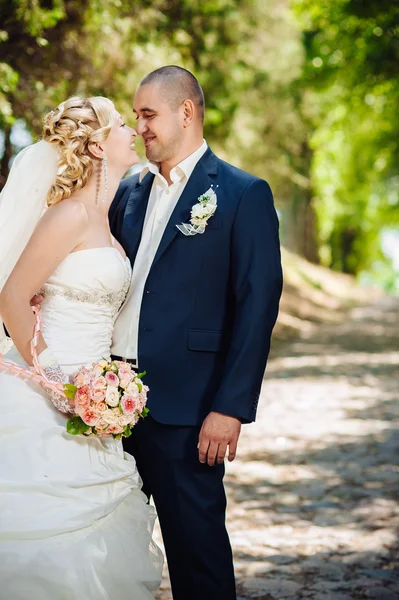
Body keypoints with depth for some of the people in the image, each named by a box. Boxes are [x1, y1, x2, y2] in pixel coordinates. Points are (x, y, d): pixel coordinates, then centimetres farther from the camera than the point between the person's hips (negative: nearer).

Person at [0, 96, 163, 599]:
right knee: (47, 533, -3)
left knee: (92, 533, 10)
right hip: (47, 404, -9)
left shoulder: (102, 218, 14)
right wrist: (53, 382, -18)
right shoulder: (71, 214, -13)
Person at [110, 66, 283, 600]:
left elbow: (257, 307, -10)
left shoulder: (244, 194, -5)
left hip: (182, 406, -6)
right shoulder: (129, 191, 13)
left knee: (195, 540, 2)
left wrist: (231, 408, -15)